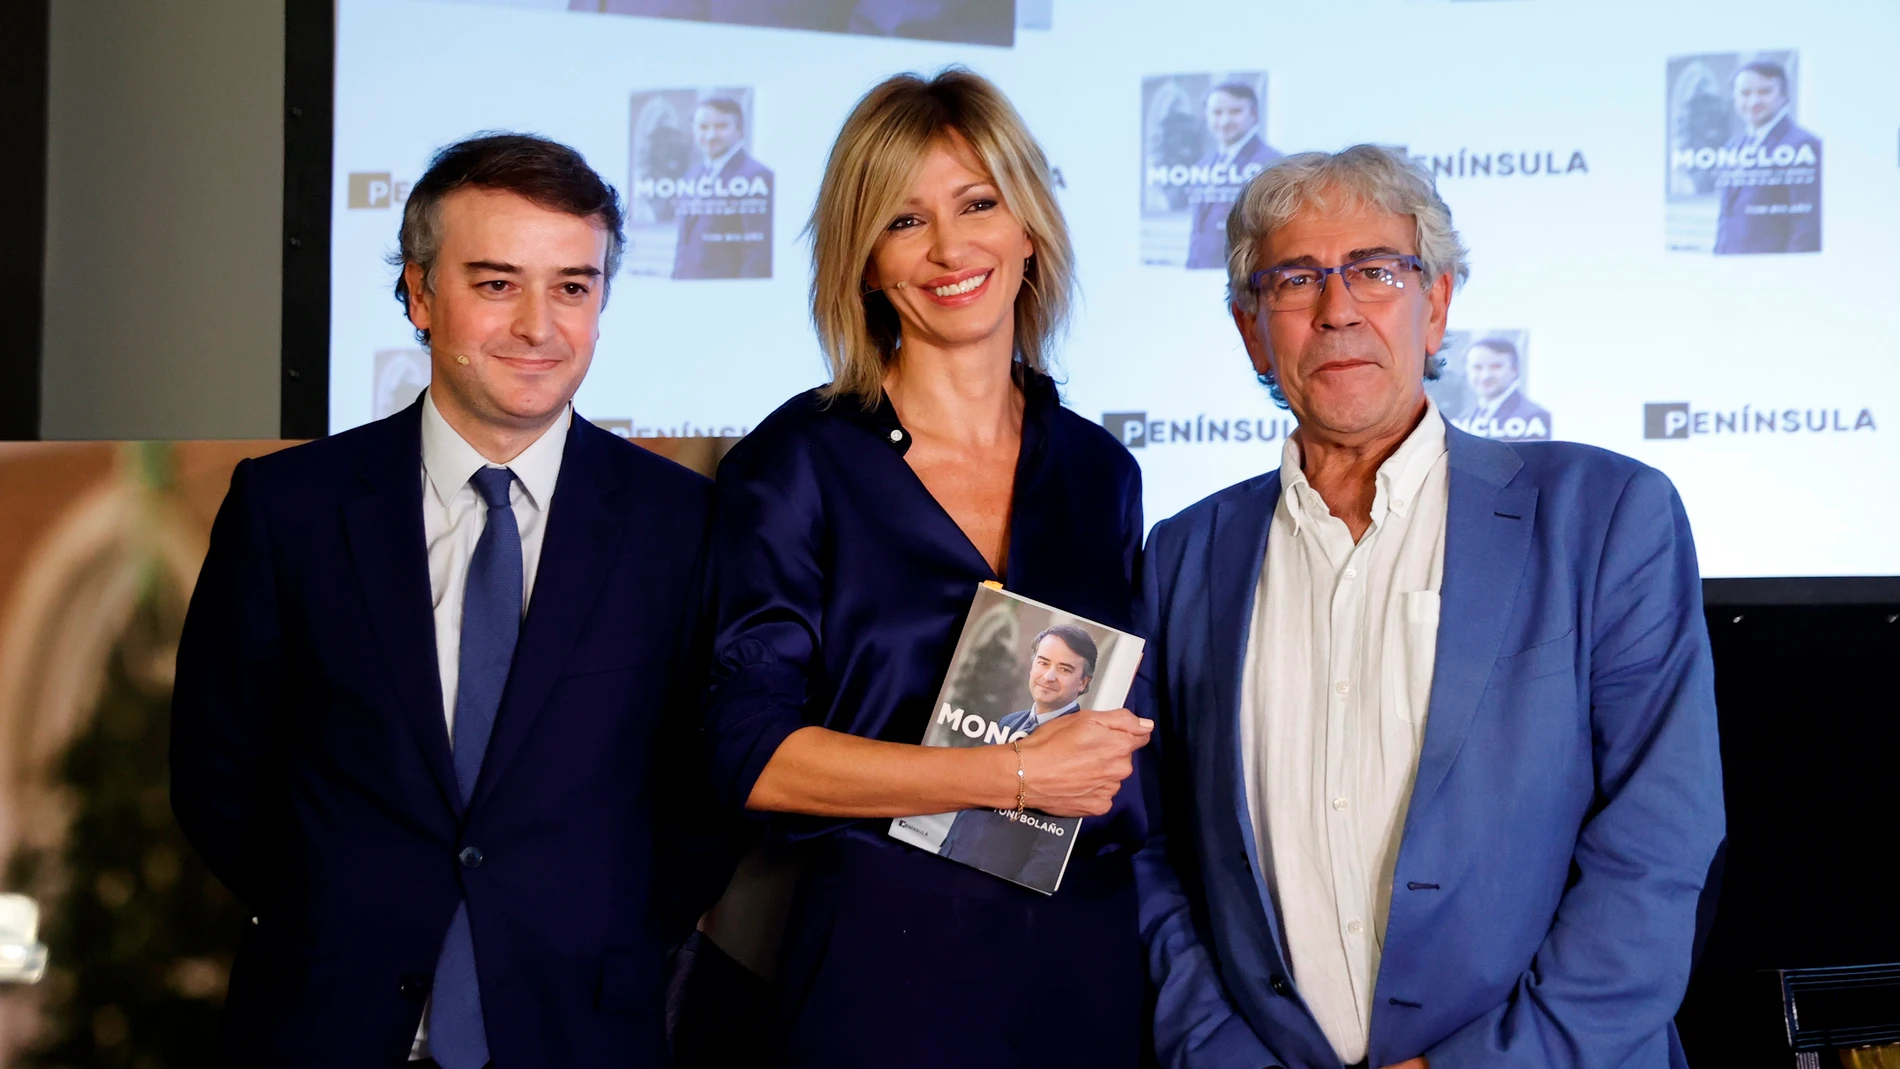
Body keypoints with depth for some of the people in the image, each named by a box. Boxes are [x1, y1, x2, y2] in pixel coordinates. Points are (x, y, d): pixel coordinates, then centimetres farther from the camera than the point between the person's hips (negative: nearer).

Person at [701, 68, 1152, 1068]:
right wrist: (1015, 774, -16)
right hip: (881, 964, -4)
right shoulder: (796, 463, -5)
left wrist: (1109, 768, -3)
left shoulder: (1099, 472, 8)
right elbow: (751, 753, -12)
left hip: (1086, 963, 4)